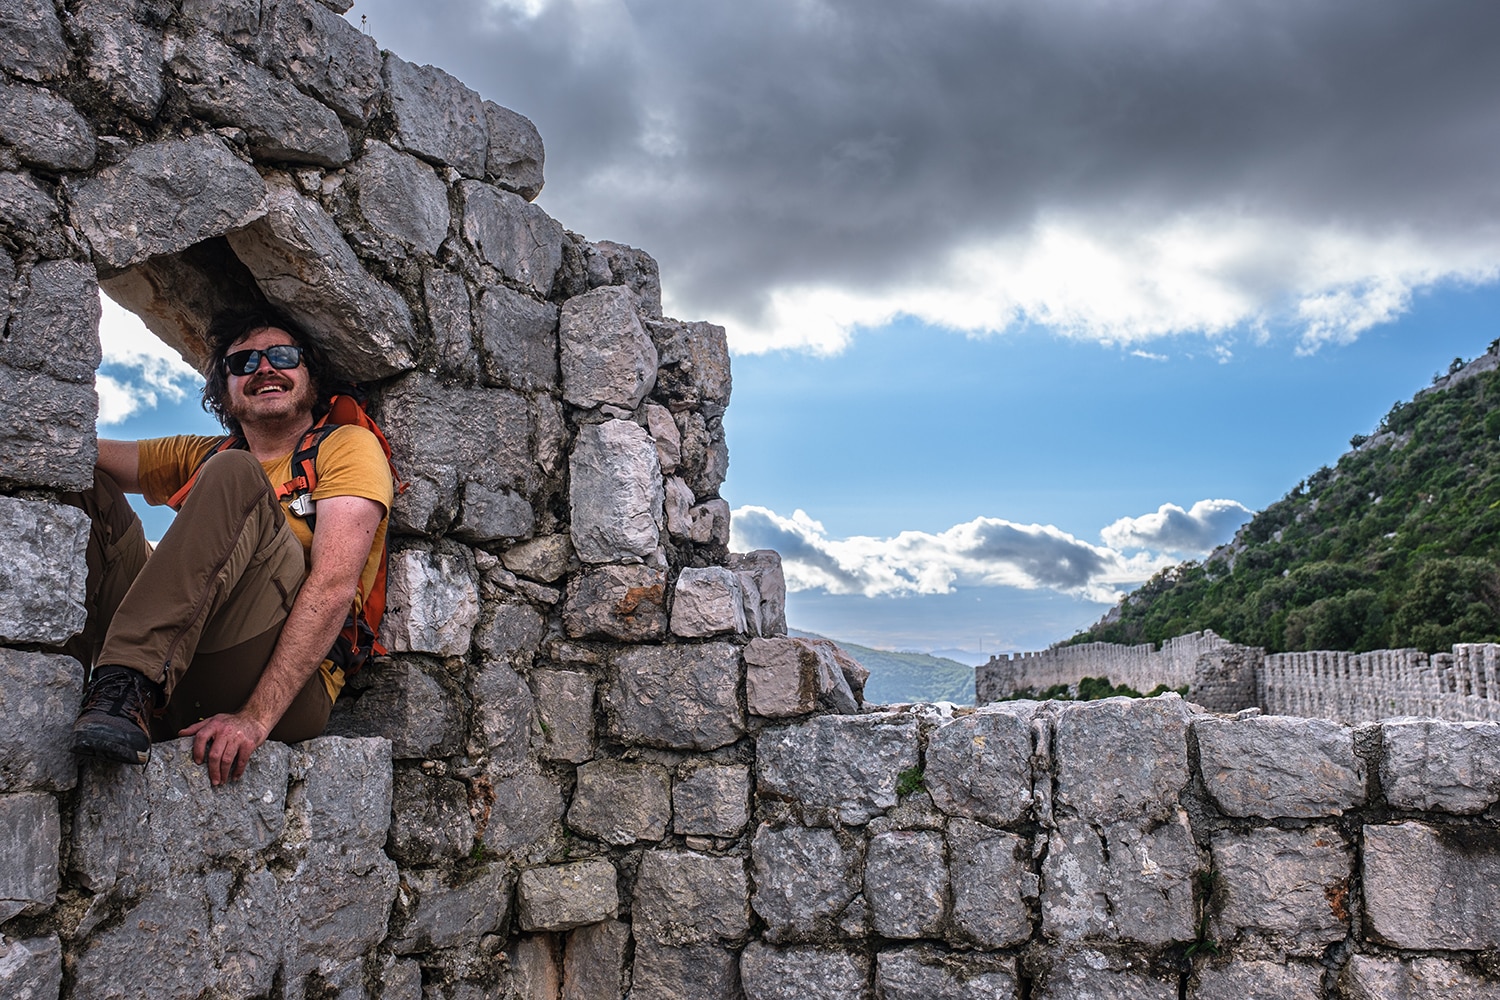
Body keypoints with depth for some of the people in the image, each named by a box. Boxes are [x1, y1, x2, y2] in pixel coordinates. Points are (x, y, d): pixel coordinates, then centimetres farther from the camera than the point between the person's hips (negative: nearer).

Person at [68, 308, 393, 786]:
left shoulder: (347, 446, 6)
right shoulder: (201, 457, 25)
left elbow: (334, 586, -11)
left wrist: (255, 716, -22)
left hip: (287, 693, -5)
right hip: (173, 690, 6)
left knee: (234, 474, -20)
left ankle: (126, 689, -32)